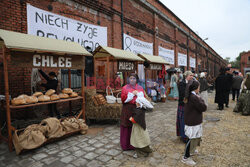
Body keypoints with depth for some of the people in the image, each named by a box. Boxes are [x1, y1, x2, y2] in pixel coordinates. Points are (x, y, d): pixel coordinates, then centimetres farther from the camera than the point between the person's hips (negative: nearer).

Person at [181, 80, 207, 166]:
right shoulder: (194, 98, -27)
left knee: (196, 136, 27)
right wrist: (200, 99, -9)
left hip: (192, 120, 10)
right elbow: (203, 108, -20)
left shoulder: (189, 95, 4)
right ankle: (186, 157, 8)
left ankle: (191, 150, 46)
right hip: (193, 122, -10)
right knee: (192, 138, -2)